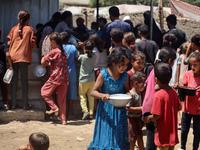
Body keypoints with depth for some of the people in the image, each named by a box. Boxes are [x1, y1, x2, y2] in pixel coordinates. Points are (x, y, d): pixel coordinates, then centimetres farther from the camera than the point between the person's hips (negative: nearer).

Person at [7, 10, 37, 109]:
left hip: (13, 56, 2)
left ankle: (13, 104, 6)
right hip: (24, 57, -2)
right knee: (24, 80, 2)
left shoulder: (14, 29, 6)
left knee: (14, 80, 6)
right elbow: (33, 44, -3)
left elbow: (9, 42, 6)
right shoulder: (30, 29, 0)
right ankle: (25, 104, 2)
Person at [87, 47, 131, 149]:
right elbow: (93, 91, -9)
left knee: (119, 140, 6)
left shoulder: (125, 76, -2)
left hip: (119, 111, 3)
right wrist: (102, 96, -29)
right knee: (105, 136, 0)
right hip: (106, 110, -3)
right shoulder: (104, 74, -12)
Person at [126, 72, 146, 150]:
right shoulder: (131, 94, -24)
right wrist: (140, 108, -24)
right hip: (131, 117, -9)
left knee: (140, 136, 19)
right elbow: (128, 108, -27)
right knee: (133, 137, 3)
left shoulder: (139, 93, 5)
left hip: (138, 117, 9)